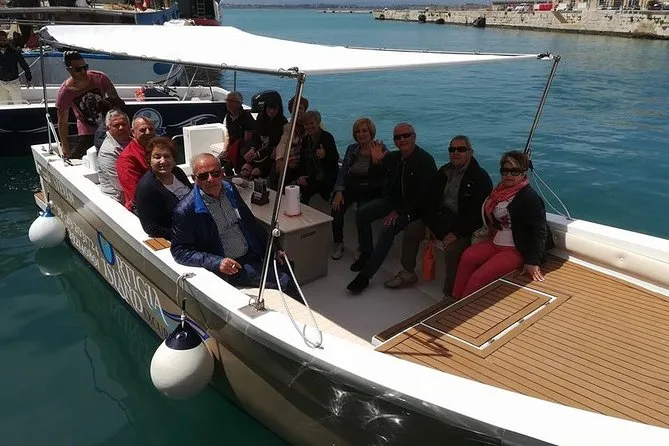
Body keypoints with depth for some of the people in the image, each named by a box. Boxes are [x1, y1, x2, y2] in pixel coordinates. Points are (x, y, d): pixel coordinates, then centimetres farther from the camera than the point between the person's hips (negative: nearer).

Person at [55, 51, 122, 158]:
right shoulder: (64, 93, -14)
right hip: (87, 134, 0)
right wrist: (66, 147, -6)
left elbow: (116, 100, -2)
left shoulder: (100, 78, -13)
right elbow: (62, 123, -6)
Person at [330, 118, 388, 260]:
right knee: (337, 208, -24)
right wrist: (339, 191, -9)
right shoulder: (352, 149, 10)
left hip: (370, 189, -3)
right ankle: (338, 244, -5)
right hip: (351, 186, 4)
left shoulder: (381, 149, -3)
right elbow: (342, 171, 6)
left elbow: (382, 175, -12)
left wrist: (376, 159, -28)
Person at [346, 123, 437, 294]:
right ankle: (366, 255, 4)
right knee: (361, 213, -12)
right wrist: (376, 161, -6)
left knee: (388, 228, -29)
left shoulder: (425, 160, -13)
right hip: (392, 199, 7)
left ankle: (365, 275, -24)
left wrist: (399, 212, -21)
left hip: (412, 207, -7)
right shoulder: (391, 157, 8)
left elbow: (422, 194, -18)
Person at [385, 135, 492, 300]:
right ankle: (407, 274, 15)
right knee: (411, 230, -1)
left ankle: (450, 295, -16)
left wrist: (456, 233, -24)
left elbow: (476, 212, -20)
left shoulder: (481, 177, -12)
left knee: (452, 249, -33)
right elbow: (432, 198, 10)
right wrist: (429, 224, -3)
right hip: (442, 218, 8)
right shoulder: (444, 171, 9)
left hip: (465, 226, -7)